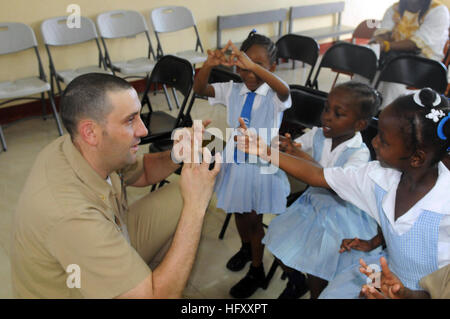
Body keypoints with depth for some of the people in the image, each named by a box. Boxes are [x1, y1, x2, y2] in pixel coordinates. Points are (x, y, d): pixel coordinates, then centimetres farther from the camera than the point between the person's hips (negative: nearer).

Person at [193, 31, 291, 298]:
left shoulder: (274, 95, -14)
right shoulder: (232, 91, -3)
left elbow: (284, 91, -39)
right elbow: (200, 89, -15)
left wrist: (254, 66, -51)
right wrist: (209, 65, -35)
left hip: (262, 165, -4)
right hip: (235, 163, 4)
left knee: (254, 219, 9)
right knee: (239, 212, 24)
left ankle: (257, 271, 31)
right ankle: (246, 247, 54)